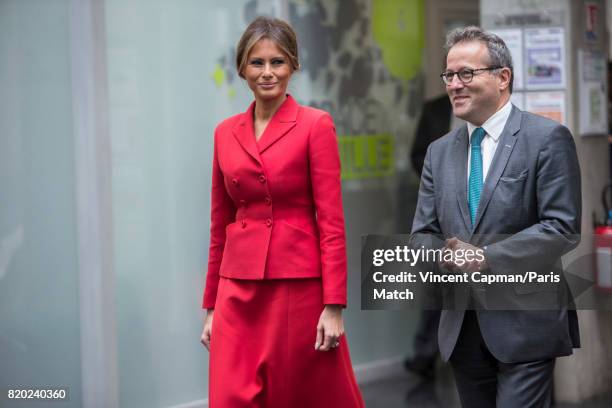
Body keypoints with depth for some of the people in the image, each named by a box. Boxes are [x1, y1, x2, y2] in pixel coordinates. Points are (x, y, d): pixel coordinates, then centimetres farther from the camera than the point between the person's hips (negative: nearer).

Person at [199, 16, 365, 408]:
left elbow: (332, 222, -8)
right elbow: (220, 225, 14)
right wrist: (211, 306, 13)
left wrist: (334, 306, -13)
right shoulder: (226, 133, 10)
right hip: (239, 290, 4)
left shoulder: (315, 125, -4)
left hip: (299, 284, -4)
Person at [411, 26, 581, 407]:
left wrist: (486, 257, -18)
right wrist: (439, 257, -12)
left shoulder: (547, 138, -5)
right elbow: (424, 232, 12)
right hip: (462, 328, 6)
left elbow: (563, 228, -12)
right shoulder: (440, 152, 12)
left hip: (524, 322, -5)